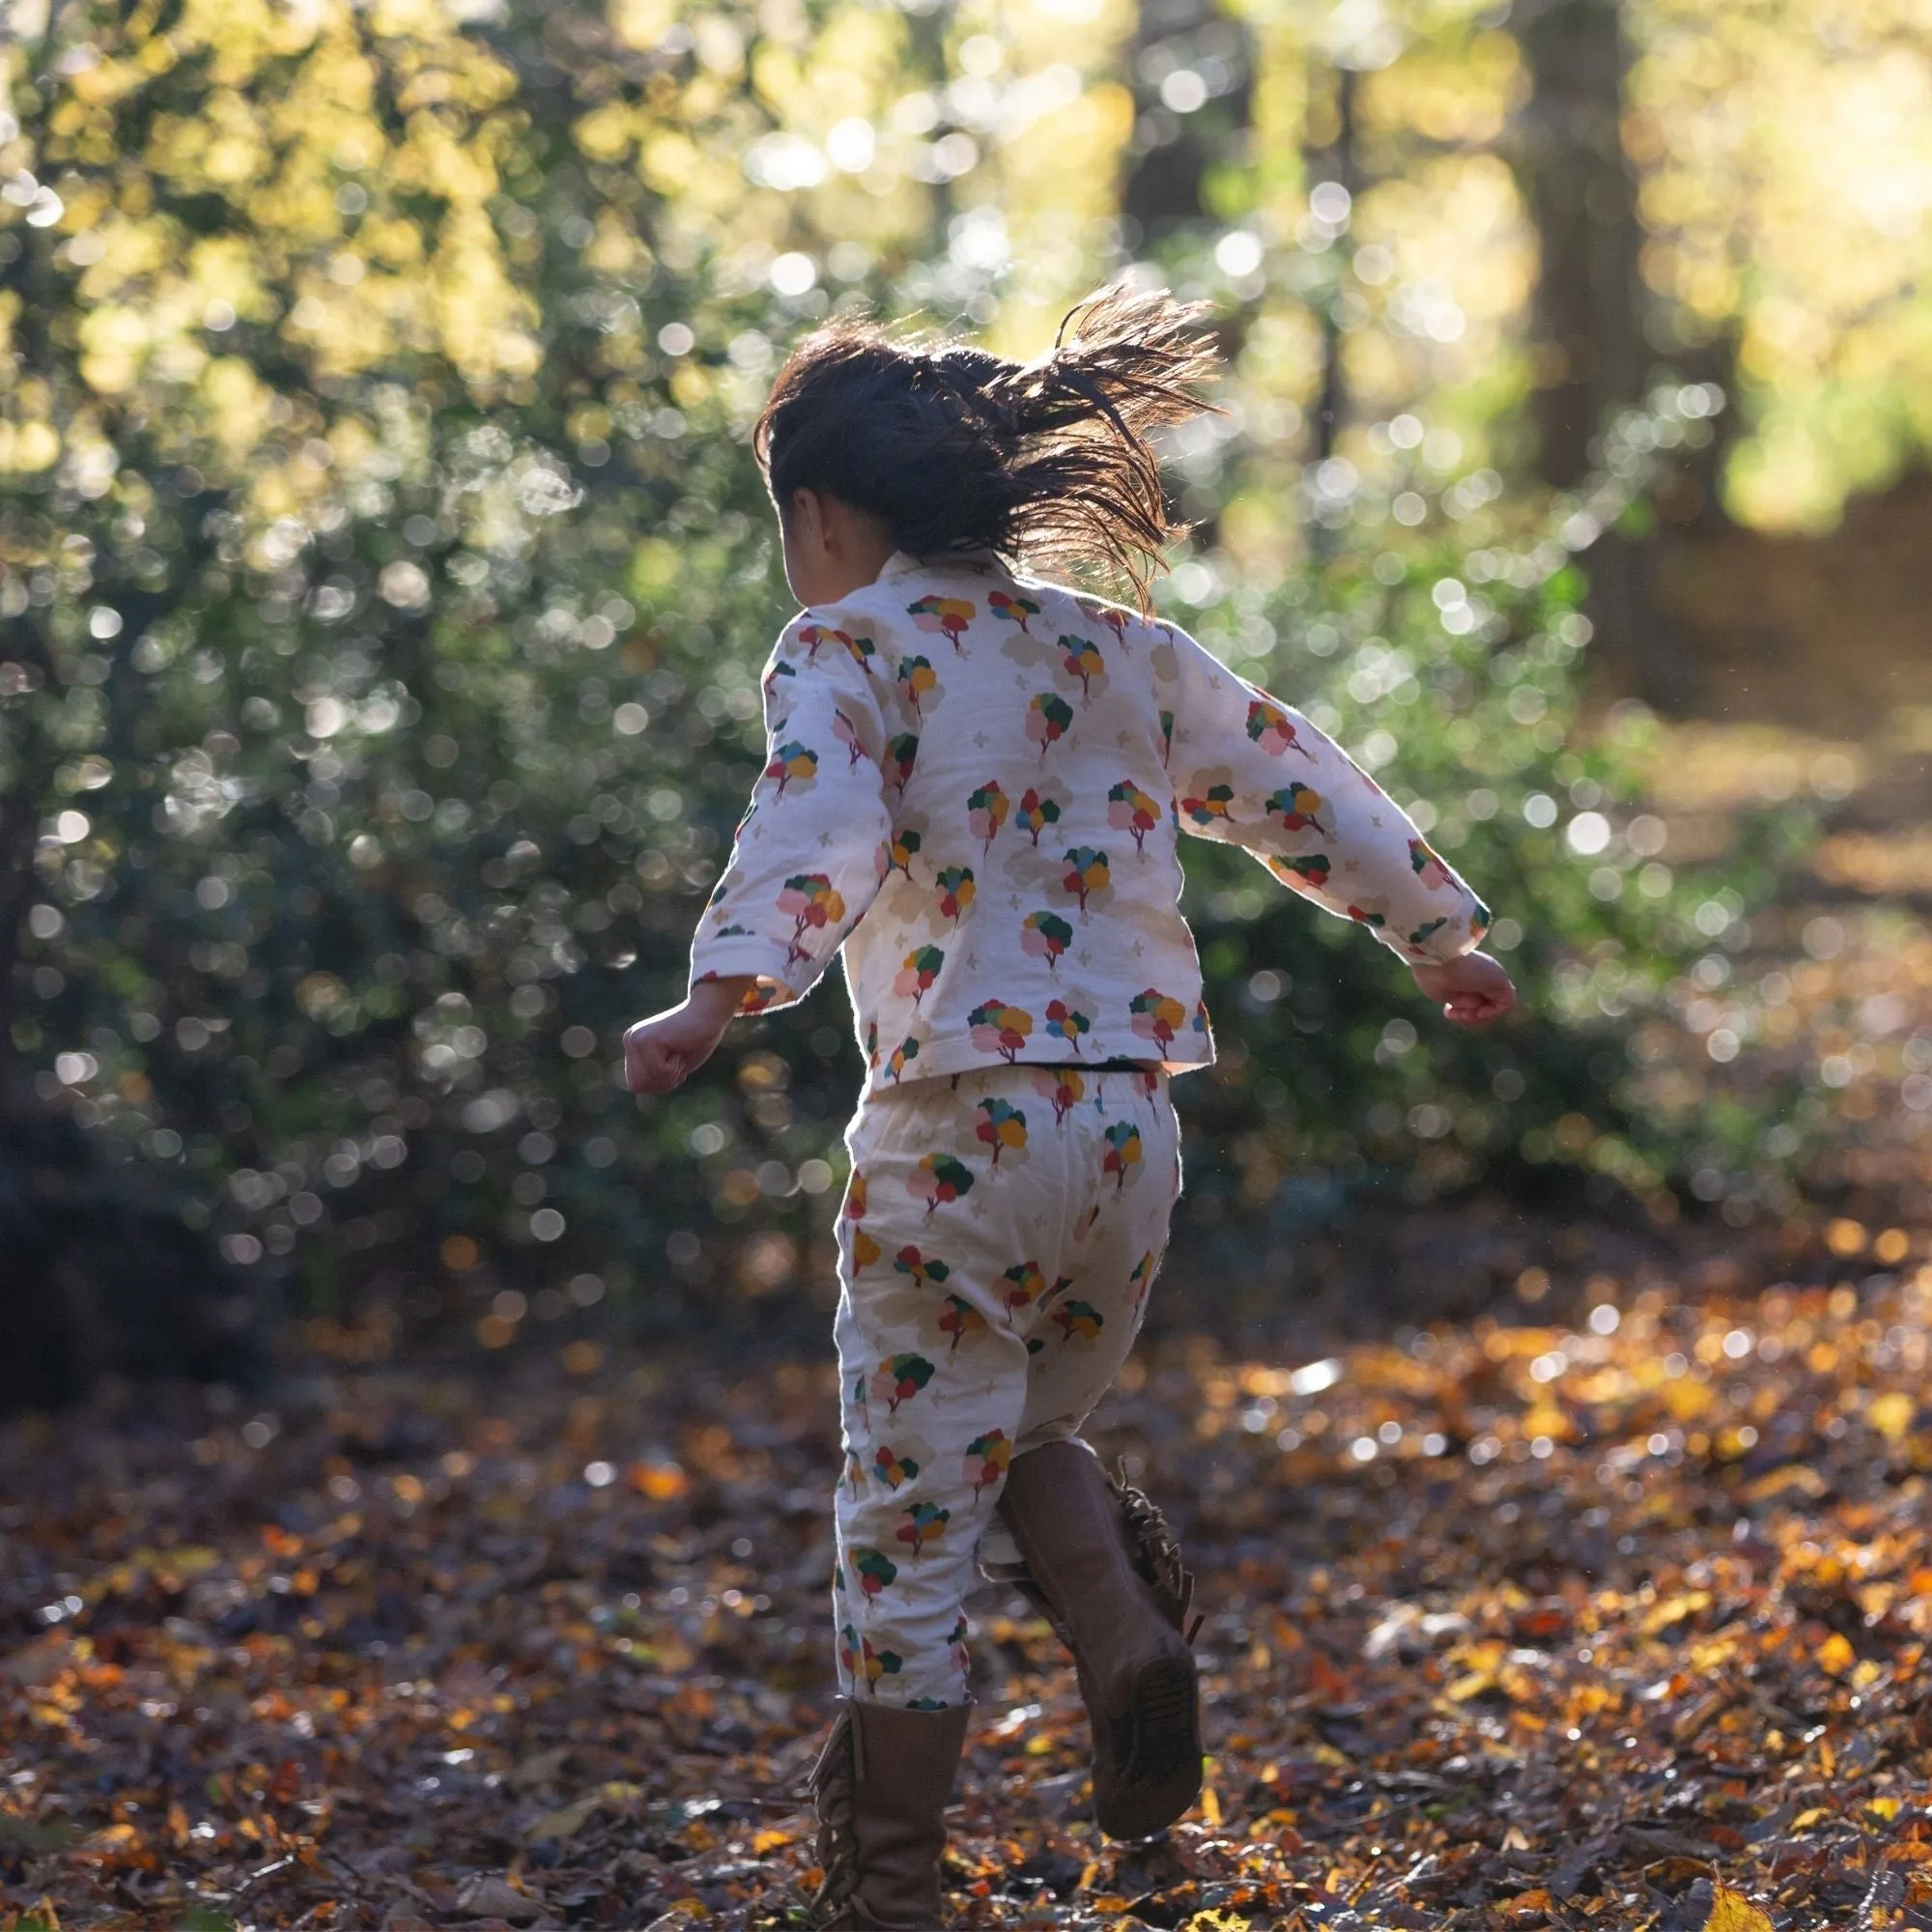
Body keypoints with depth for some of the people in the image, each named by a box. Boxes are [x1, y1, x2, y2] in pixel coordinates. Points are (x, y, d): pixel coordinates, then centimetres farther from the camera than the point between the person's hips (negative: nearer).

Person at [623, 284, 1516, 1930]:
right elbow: (1298, 789, 24)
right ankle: (1133, 1636, -1)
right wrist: (1440, 937, 37)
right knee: (1026, 1438, 26)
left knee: (910, 1519, 4)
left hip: (959, 1131, -6)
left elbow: (813, 829, -24)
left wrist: (722, 993, -40)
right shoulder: (1123, 651, 14)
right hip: (1135, 1129, 6)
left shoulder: (846, 652, -3)